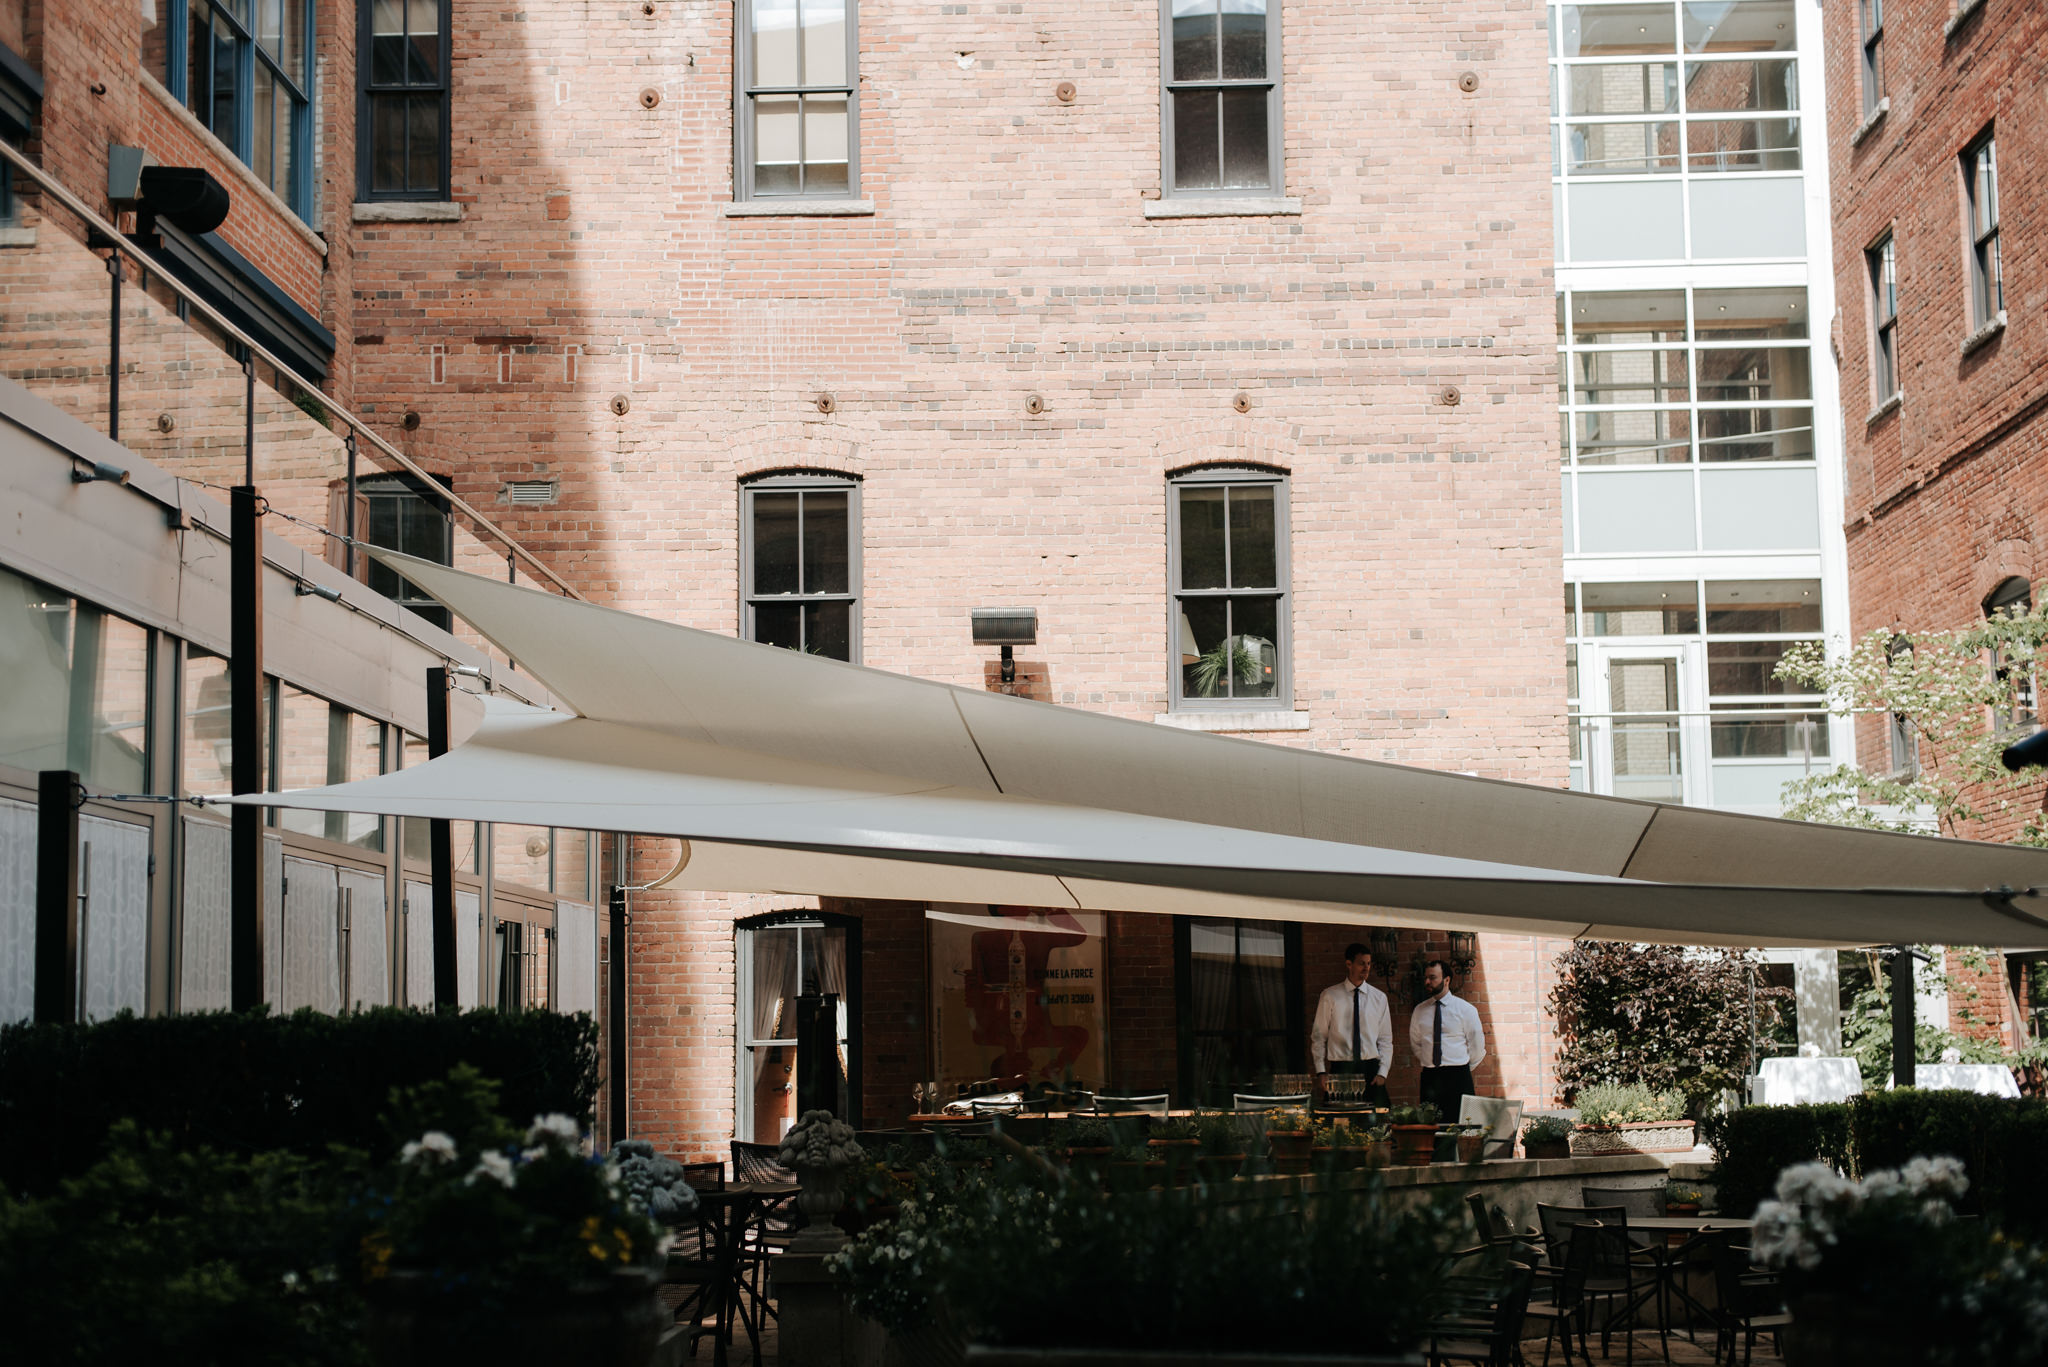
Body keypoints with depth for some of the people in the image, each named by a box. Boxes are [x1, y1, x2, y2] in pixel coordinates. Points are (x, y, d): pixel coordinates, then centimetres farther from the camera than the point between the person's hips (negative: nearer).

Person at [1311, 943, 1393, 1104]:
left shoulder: (1379, 998, 9)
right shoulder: (1330, 996, 3)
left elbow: (1386, 1040, 10)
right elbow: (1318, 1037, 5)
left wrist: (1382, 1073, -2)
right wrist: (1321, 1071, -4)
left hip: (1370, 1067, 2)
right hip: (1340, 1069, -2)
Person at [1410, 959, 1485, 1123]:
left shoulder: (1466, 1009, 1)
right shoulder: (1420, 1010, 10)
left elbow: (1477, 1045, 6)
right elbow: (1415, 1042, 23)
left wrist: (1462, 1070, 10)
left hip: (1458, 1078, -3)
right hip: (1429, 1077, 3)